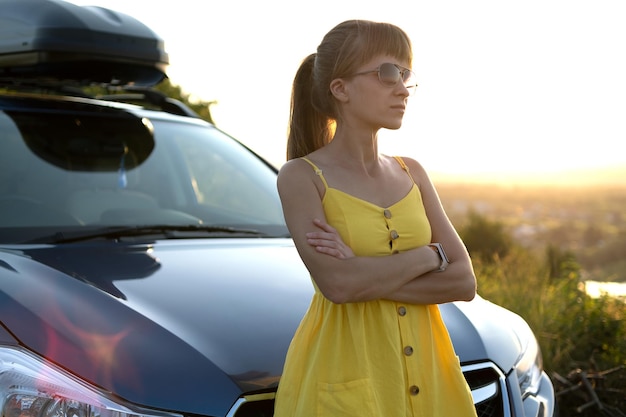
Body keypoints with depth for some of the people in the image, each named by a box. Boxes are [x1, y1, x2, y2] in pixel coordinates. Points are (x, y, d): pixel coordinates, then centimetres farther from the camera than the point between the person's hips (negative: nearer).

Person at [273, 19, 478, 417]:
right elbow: (337, 284, -21)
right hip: (344, 382, -4)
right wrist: (429, 255, -11)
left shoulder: (412, 173, 5)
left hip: (425, 375, 5)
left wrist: (365, 275, -16)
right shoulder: (302, 176, -8)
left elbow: (464, 281, -4)